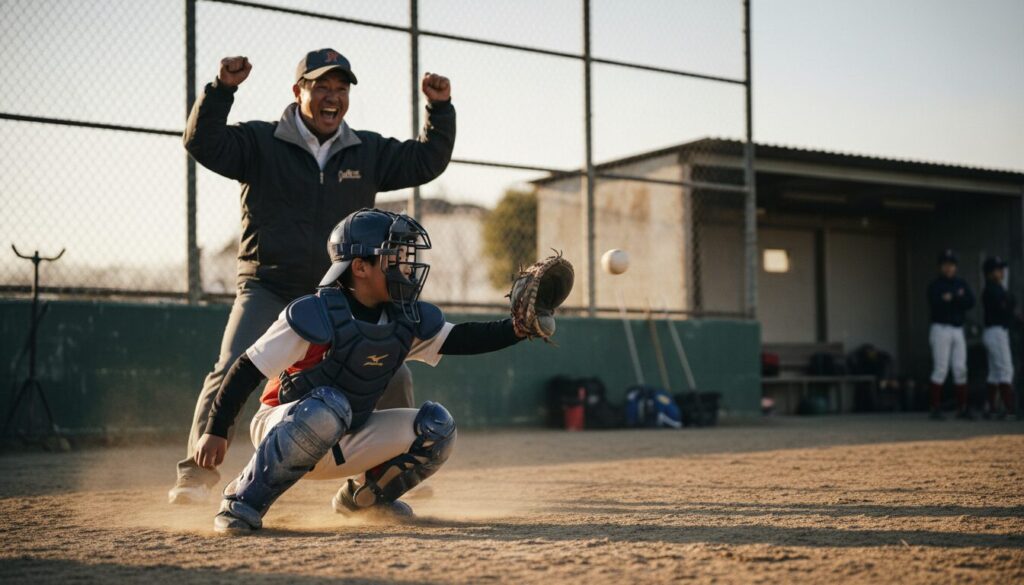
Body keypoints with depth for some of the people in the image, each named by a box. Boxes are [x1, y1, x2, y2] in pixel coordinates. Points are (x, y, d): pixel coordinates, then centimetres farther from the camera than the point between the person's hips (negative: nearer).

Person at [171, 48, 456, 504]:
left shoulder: (368, 152, 8)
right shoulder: (259, 143, -3)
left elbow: (426, 161, 10)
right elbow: (203, 142, -15)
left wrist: (440, 109, -4)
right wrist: (222, 89, -29)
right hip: (268, 291, -3)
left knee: (394, 378, -1)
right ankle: (197, 472, -8)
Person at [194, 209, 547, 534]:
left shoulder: (408, 320, -3)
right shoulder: (314, 316, -22)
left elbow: (460, 339, -3)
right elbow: (248, 369, -19)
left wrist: (517, 330, -19)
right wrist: (215, 432, -21)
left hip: (341, 445, 6)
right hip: (281, 428, -6)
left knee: (436, 426, -7)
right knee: (328, 407, -40)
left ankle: (362, 498, 13)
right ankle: (243, 502, -25)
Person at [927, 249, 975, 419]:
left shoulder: (961, 283, 13)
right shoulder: (935, 285, -2)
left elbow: (971, 302, -2)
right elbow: (935, 305, -19)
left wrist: (951, 298, -14)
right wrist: (958, 298, -16)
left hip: (958, 330, 5)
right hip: (941, 329, -5)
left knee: (961, 369, 3)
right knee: (941, 368, -8)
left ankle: (962, 408, 7)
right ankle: (936, 408, -5)